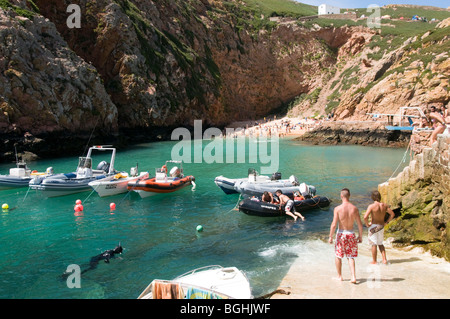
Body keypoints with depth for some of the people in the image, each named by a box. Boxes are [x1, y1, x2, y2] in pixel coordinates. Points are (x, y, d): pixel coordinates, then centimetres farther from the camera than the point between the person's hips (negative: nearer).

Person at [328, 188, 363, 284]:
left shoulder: (338, 209, -14)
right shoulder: (354, 208, -5)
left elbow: (334, 225, -15)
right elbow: (360, 224, -1)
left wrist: (330, 236, -5)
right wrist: (360, 236, 12)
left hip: (341, 234, -2)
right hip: (351, 234, 2)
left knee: (338, 256, 16)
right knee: (351, 257, 13)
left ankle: (339, 276, 26)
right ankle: (353, 277, 1)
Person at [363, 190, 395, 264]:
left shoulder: (371, 206, -19)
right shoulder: (384, 205, -3)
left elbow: (365, 217, -28)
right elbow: (392, 214, 5)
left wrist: (367, 224, -11)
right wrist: (386, 222, 11)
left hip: (373, 226, -5)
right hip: (381, 227, 5)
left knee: (374, 244, 7)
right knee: (380, 243, 21)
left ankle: (374, 261, 17)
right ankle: (384, 259, 16)